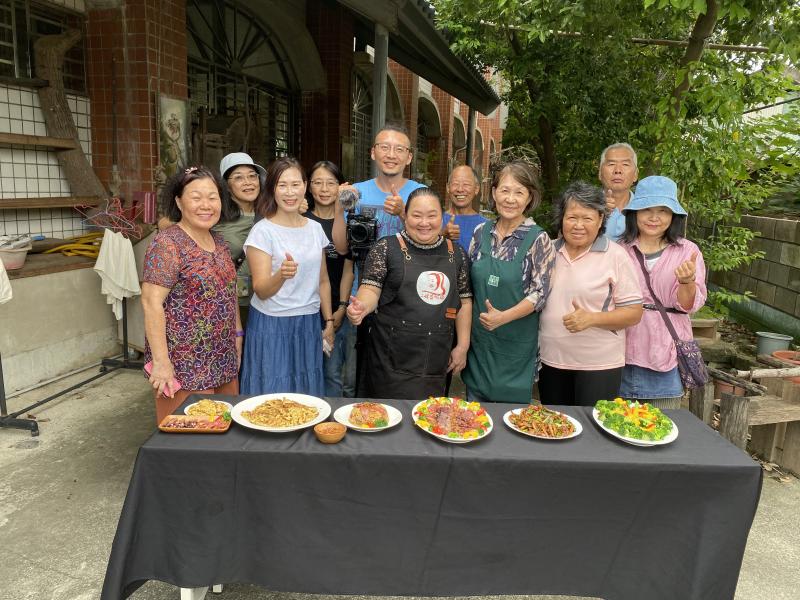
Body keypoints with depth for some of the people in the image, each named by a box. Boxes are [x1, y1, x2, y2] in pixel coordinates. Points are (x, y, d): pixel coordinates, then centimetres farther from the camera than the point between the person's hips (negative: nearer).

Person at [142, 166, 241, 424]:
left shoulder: (218, 240, 10)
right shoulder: (167, 244, -14)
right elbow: (152, 302, -18)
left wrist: (237, 335, 14)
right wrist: (160, 361, -21)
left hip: (224, 359, 8)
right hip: (184, 364, -7)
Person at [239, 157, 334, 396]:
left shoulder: (315, 228, 5)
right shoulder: (263, 231, -10)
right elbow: (261, 290, -15)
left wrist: (329, 321, 11)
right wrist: (281, 275, -34)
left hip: (309, 323, 5)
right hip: (272, 325, -4)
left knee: (307, 393, 11)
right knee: (273, 396, 3)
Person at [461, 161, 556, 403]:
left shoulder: (538, 239, -9)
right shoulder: (481, 232, 3)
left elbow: (540, 293, -12)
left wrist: (504, 317, -24)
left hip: (516, 344, -4)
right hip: (478, 338, 4)